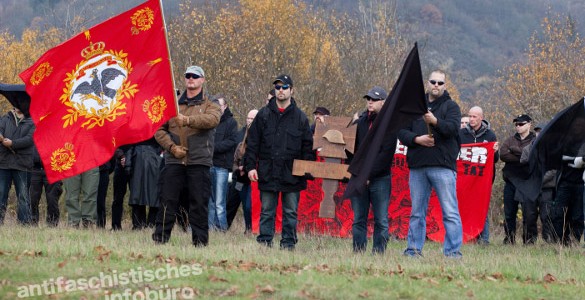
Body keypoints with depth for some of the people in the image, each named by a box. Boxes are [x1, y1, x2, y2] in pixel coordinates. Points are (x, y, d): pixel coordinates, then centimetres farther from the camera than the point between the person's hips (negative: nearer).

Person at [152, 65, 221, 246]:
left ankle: (200, 240, 4)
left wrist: (188, 120, -33)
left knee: (199, 202, -2)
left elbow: (212, 119, -16)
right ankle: (160, 237, 3)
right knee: (168, 200, -1)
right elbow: (159, 129, 11)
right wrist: (171, 146, -7)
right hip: (174, 161, 2)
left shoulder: (210, 106, 9)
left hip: (199, 162, -2)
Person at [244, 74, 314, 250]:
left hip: (292, 174, 0)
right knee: (267, 211, 4)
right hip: (268, 173, 0)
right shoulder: (264, 115, 7)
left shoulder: (300, 117, 6)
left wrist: (308, 172, 1)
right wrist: (250, 166, -2)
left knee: (290, 212, 3)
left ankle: (288, 243, 8)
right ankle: (264, 241, 8)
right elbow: (252, 143, 6)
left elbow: (307, 147, 8)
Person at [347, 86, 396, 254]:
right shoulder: (360, 123, 13)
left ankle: (379, 252, 0)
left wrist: (368, 174, -14)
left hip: (380, 179, -4)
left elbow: (386, 154, -10)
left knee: (381, 221, -2)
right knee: (358, 220, 3)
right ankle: (358, 252, 6)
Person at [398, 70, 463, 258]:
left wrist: (436, 121, -28)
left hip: (443, 166, -4)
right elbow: (402, 132, 10)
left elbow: (453, 127, -11)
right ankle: (414, 249, 16)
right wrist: (417, 139, -9)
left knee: (450, 212, -8)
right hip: (417, 166, 4)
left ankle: (453, 251, -8)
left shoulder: (450, 106, 7)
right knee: (417, 212, 10)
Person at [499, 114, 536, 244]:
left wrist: (514, 150, -8)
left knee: (529, 213, -10)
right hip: (510, 180, 4)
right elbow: (502, 154, -2)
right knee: (509, 214, 6)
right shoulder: (510, 140, 15)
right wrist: (521, 157, -10)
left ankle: (530, 240, -4)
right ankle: (509, 241, 13)